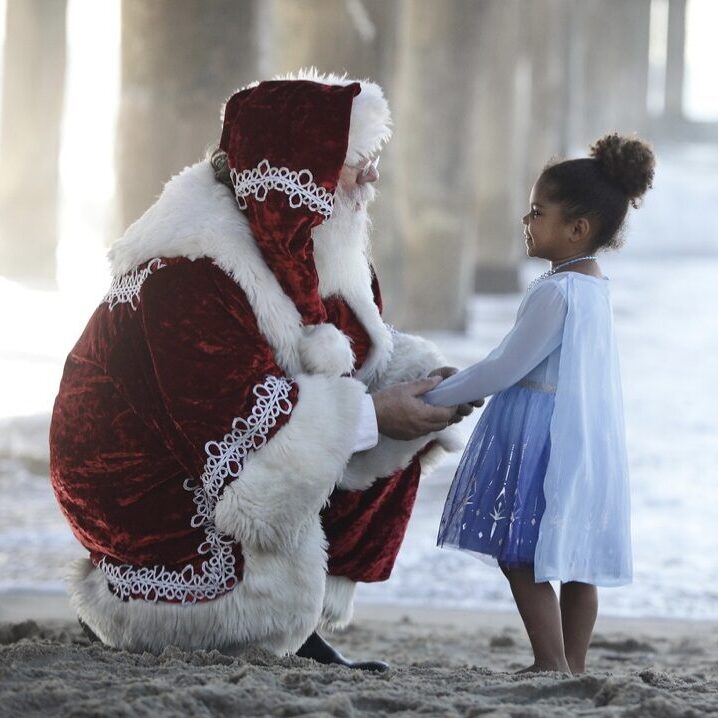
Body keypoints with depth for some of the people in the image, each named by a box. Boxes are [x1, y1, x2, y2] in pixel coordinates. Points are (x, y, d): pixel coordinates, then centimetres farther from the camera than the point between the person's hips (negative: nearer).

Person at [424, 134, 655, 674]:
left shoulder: (555, 292, -18)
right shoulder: (595, 286, 11)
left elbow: (507, 369, -16)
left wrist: (436, 399, -6)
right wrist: (461, 383, 22)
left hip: (543, 441, -10)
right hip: (586, 439, 10)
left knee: (520, 557, -6)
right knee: (577, 560, 12)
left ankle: (553, 665, -7)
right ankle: (574, 665, 16)